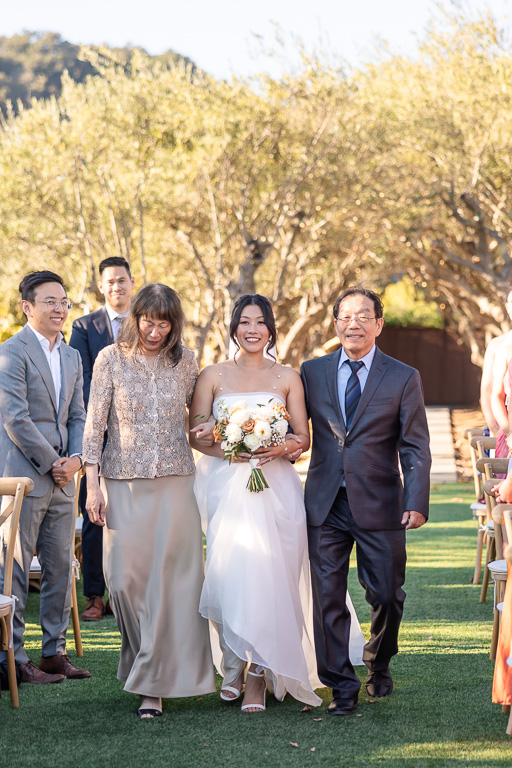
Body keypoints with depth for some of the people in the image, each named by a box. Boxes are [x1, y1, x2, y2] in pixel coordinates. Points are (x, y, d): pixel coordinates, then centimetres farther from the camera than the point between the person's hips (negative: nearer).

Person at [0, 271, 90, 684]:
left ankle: (55, 653, 17)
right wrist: (52, 464, -12)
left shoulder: (72, 357, 16)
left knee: (61, 569, 10)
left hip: (62, 479, 8)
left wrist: (75, 458, -1)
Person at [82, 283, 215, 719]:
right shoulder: (111, 360, 0)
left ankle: (155, 685, 2)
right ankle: (142, 657, 24)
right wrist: (93, 486, -4)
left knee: (170, 580, -3)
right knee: (124, 578, -3)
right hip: (123, 484, -1)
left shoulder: (185, 362, 4)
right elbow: (94, 425, 0)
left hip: (175, 484, 1)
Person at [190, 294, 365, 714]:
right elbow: (196, 434, 5)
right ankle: (233, 666, 9)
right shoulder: (213, 376, 9)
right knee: (227, 575, -9)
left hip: (274, 488, 0)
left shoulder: (287, 377, 10)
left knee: (265, 573, -10)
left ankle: (258, 674, -3)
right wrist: (229, 450, -13)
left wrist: (282, 448, -14)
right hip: (224, 486, 0)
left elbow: (303, 437, 8)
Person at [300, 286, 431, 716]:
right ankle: (342, 687, 9)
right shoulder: (312, 373, 7)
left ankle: (379, 664, 35)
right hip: (326, 504, 1)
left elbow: (416, 448, -3)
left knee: (386, 596, 7)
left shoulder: (403, 379, 0)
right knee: (328, 598, 0)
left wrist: (417, 503, -13)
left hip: (380, 504, -1)